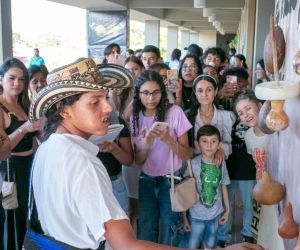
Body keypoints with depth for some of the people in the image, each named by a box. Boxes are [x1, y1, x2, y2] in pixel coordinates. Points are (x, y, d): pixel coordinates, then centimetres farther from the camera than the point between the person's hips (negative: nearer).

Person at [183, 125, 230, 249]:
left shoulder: (221, 164, -6)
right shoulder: (193, 164, -17)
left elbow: (223, 187, 7)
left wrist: (227, 209, 12)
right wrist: (184, 216, -8)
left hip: (215, 214, 3)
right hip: (196, 215, -3)